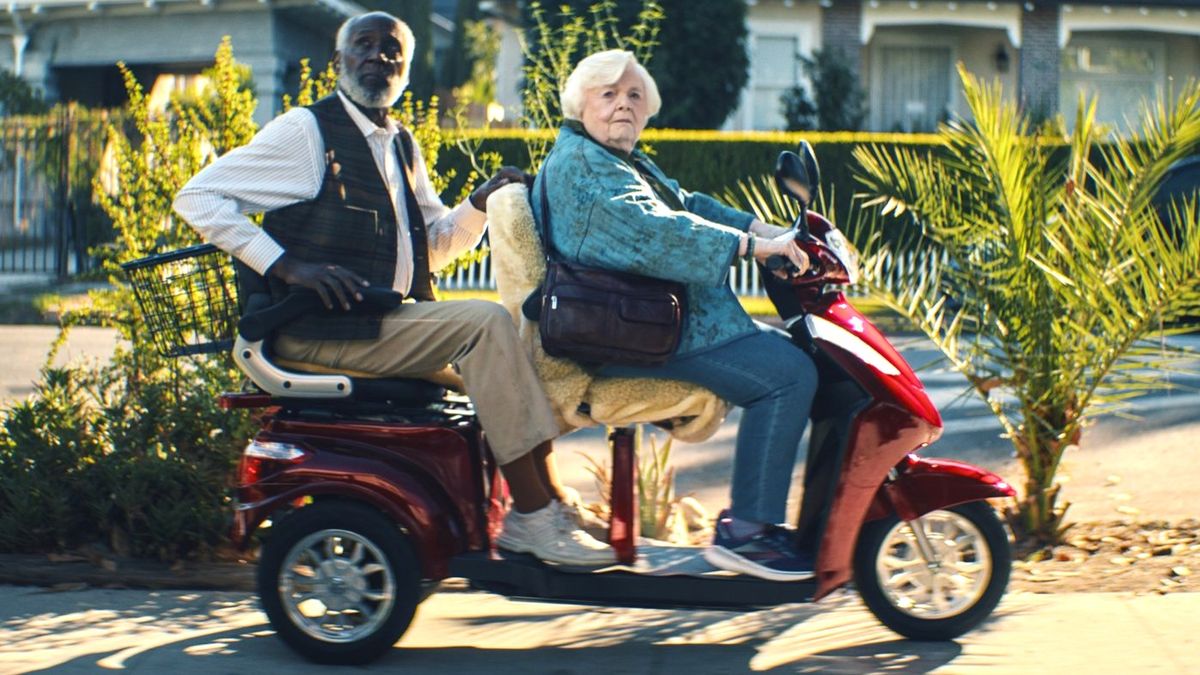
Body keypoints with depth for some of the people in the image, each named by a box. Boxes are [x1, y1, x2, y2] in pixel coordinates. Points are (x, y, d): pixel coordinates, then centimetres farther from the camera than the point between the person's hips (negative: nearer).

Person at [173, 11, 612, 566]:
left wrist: (482, 203, 2)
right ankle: (532, 514, -21)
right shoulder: (306, 131, -4)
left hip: (394, 320, 8)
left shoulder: (400, 146, 19)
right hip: (323, 328, -8)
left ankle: (550, 505, -8)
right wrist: (287, 265, -18)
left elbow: (436, 243, 23)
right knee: (484, 323, -23)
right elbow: (197, 197, -9)